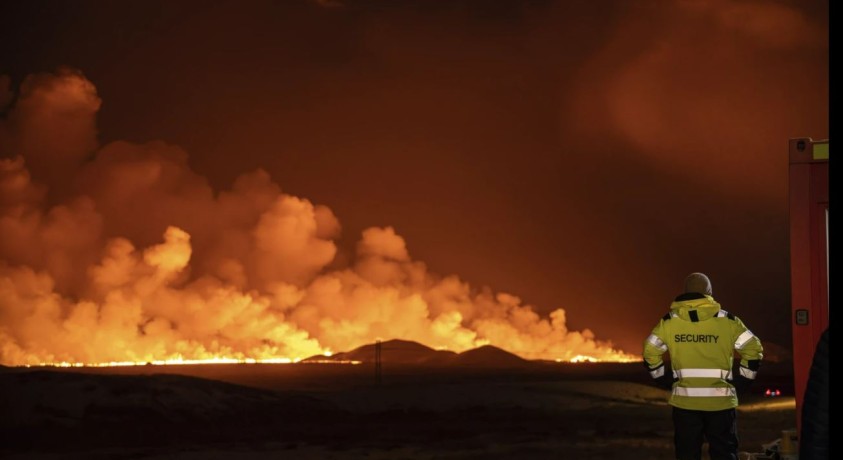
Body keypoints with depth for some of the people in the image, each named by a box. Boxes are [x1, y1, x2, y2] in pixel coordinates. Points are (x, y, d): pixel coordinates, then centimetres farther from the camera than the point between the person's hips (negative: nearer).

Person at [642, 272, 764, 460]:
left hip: (685, 400, 1)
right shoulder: (726, 320, -1)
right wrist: (742, 381, 6)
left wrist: (665, 380, 12)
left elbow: (650, 352, 4)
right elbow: (753, 348, -2)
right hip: (720, 400, -1)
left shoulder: (670, 321, 2)